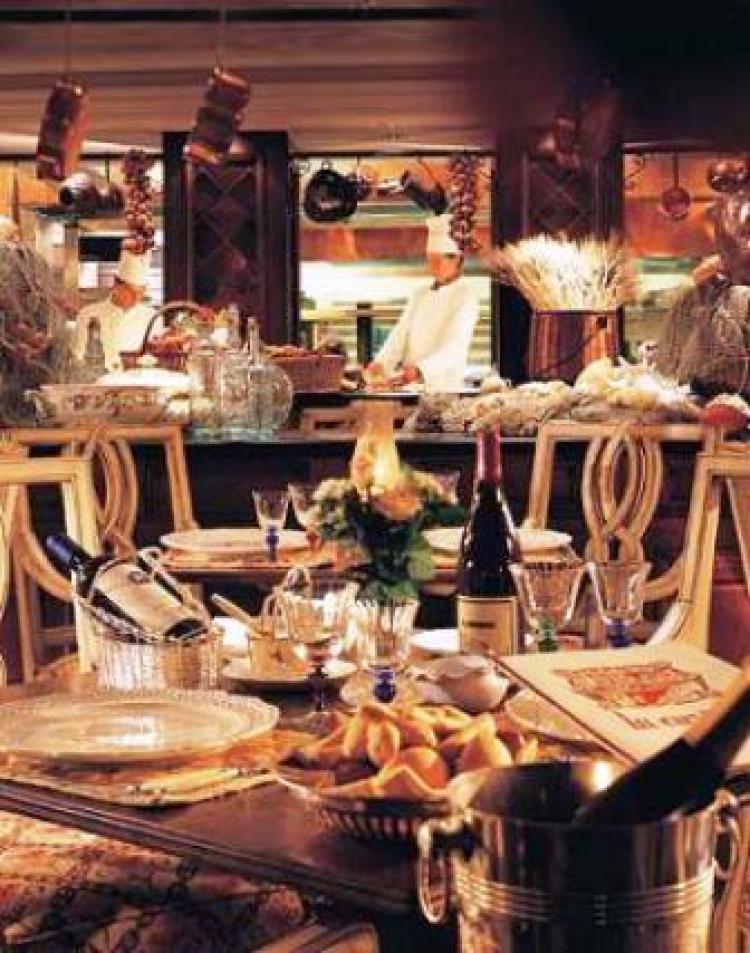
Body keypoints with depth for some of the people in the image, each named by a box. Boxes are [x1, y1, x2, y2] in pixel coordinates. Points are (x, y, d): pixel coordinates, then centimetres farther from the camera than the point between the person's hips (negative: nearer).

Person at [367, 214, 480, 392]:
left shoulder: (466, 295, -2)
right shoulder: (420, 295, 18)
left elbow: (455, 345, -14)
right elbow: (400, 335, 9)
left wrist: (419, 370, -29)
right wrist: (380, 364, -11)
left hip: (444, 388, -5)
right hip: (408, 385, 5)